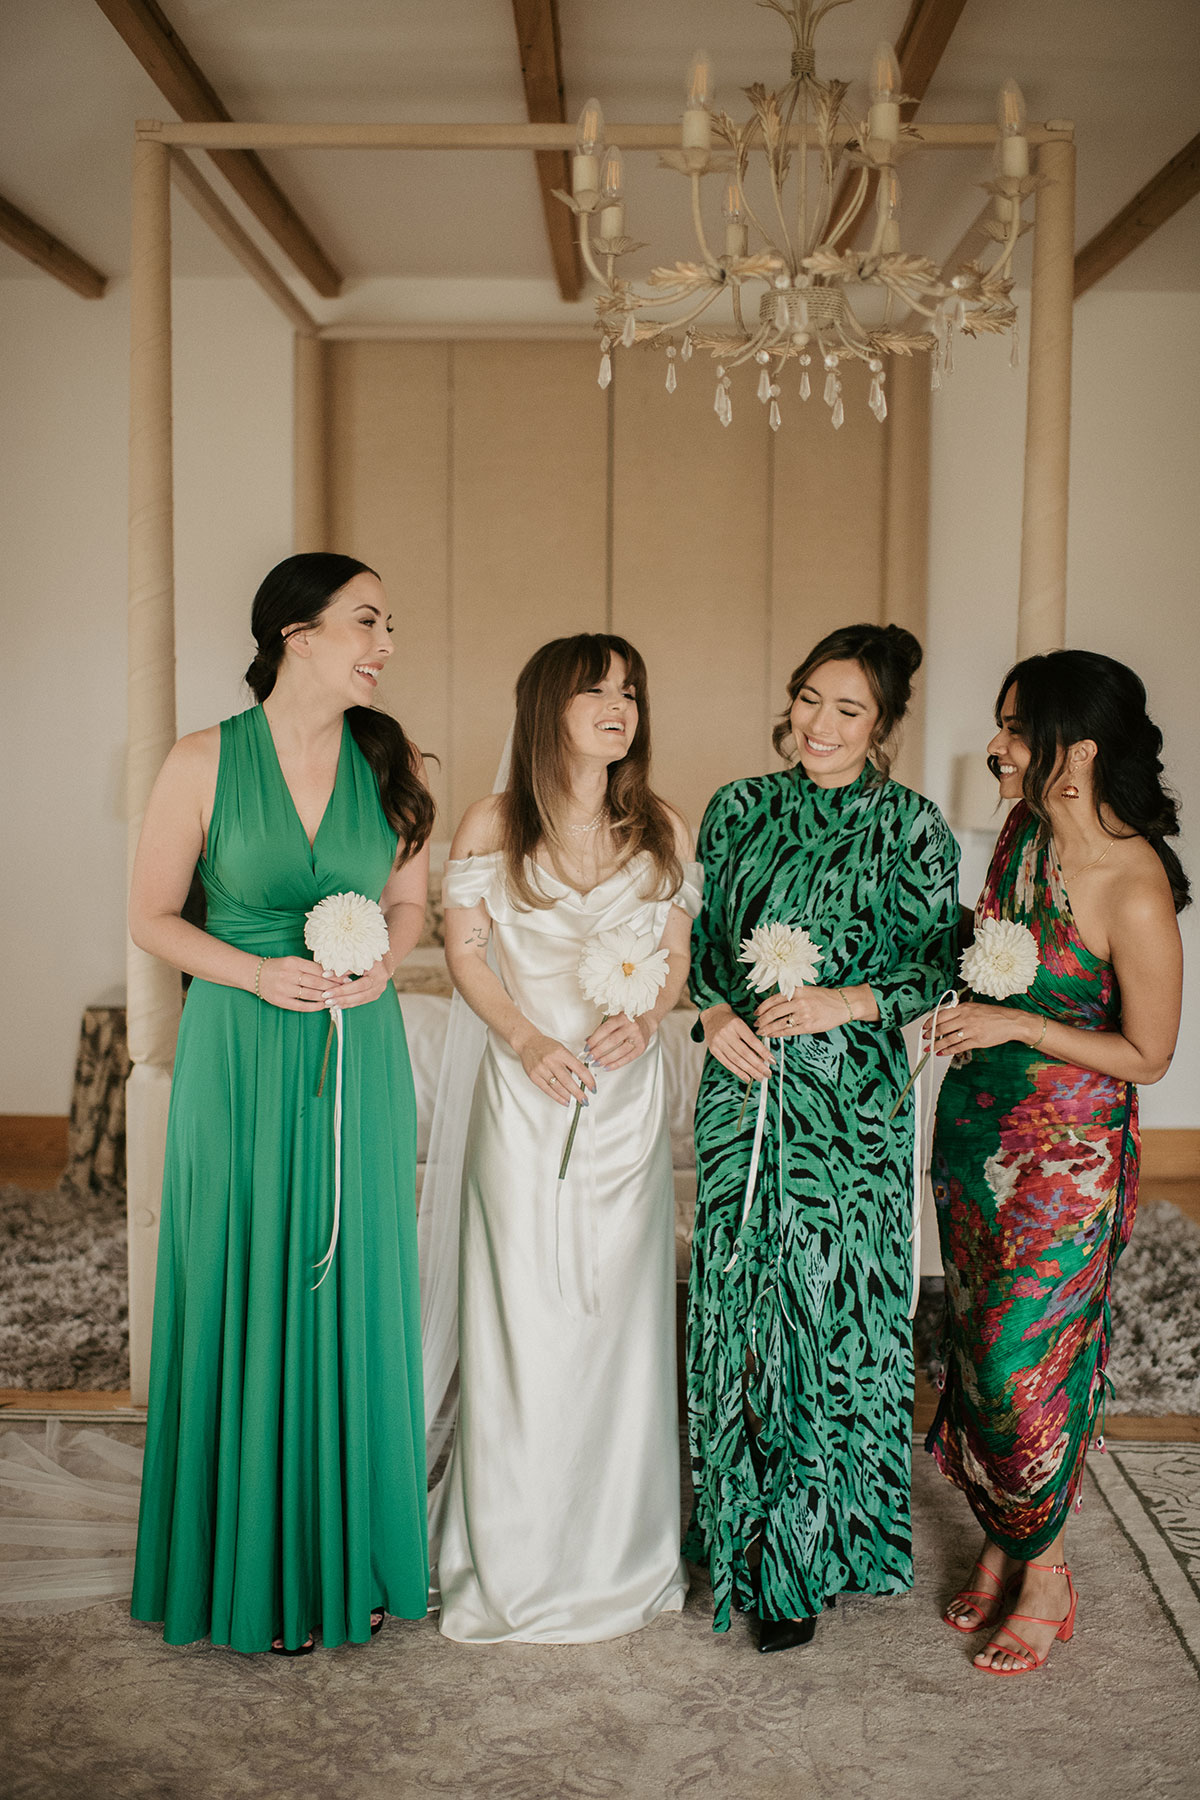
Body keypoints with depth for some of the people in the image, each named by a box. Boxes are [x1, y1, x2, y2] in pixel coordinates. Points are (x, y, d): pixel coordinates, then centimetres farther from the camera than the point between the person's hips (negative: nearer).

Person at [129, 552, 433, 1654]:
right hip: (239, 1061, -2)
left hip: (361, 1058, 3)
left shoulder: (393, 764, 2)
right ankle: (254, 1571, 21)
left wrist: (380, 967, -7)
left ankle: (355, 1557, 24)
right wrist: (260, 973, -15)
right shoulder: (206, 762, -6)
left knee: (354, 1297, 8)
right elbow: (152, 916, -1)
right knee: (246, 1302, 4)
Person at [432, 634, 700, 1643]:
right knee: (526, 1315, 0)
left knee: (621, 1309, 7)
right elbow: (465, 952, 1)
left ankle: (622, 1550, 23)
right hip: (527, 1088, -2)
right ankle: (520, 1560, 16)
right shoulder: (492, 827, -2)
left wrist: (645, 1021, -11)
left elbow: (678, 955, 9)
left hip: (628, 1092, 2)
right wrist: (527, 1041, -12)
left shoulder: (662, 830, 5)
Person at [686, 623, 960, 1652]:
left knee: (829, 1308, 2)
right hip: (741, 1086, 3)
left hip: (850, 1102, -3)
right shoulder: (740, 810, 8)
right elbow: (696, 935, 13)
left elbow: (936, 963, -1)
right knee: (737, 1301, 8)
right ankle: (744, 1525, 27)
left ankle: (804, 1560, 18)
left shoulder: (911, 827, -2)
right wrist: (714, 1012, -4)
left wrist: (843, 1002, -15)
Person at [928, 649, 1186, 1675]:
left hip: (1065, 1153, -7)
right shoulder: (1023, 831, 0)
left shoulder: (1134, 891, -23)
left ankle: (1042, 1573, 23)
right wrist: (959, 995, -2)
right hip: (977, 1129, 7)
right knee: (977, 1346, 14)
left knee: (1027, 1360, 1)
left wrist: (1017, 1023, -20)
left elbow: (1148, 1053, -14)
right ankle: (1001, 1548, 32)